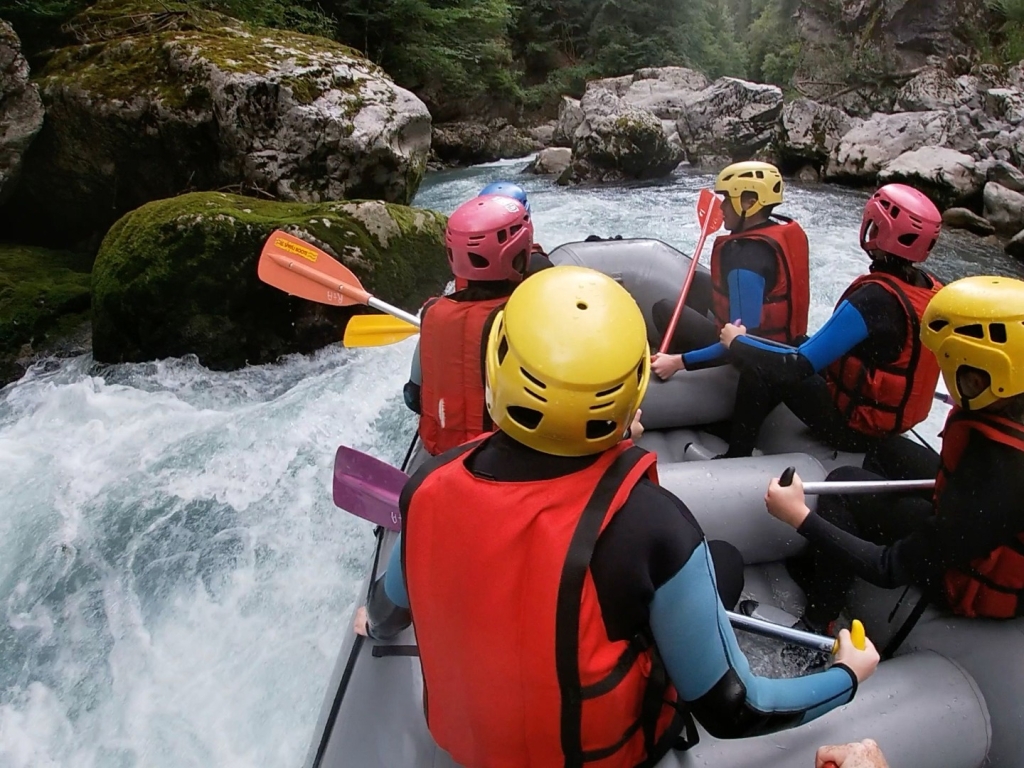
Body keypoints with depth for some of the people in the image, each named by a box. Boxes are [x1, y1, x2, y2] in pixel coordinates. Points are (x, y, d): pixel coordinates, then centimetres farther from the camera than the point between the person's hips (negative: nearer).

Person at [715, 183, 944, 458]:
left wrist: (737, 341, -13)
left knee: (758, 367, -9)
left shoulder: (874, 298, -28)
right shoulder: (932, 289, -3)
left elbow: (798, 367, -27)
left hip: (854, 428, -8)